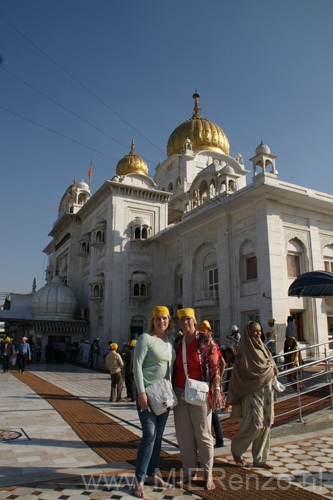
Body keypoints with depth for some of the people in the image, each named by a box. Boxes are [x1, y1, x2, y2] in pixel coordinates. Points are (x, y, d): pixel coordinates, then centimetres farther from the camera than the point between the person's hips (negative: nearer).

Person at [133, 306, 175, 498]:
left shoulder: (170, 339, 8)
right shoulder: (145, 338, -12)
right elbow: (137, 366, -14)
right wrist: (141, 392, -19)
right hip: (147, 390, -7)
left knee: (158, 435, 13)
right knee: (149, 435, -7)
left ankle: (152, 474, 28)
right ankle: (139, 479, 8)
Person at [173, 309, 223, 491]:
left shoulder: (206, 341, -5)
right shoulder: (177, 342, 7)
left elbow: (214, 368, -6)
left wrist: (216, 391, -12)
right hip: (180, 393, 4)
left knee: (203, 434, 3)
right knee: (184, 435, 8)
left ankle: (208, 474, 18)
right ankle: (189, 472, 23)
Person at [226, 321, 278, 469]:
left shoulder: (262, 347, 13)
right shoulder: (244, 350, -11)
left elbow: (271, 362, 17)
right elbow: (248, 371, -16)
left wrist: (272, 368, -2)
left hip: (265, 391, 8)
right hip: (252, 392, -7)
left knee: (265, 426, 8)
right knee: (254, 426, -7)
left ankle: (259, 459, 20)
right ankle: (236, 449, 18)